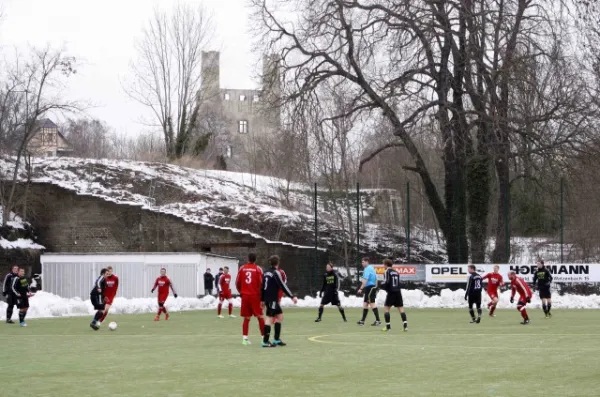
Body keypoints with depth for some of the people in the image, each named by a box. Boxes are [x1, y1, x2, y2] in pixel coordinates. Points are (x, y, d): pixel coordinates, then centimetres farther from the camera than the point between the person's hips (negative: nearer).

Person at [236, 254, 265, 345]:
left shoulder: (242, 268, 4)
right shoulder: (258, 269, -4)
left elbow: (237, 283, 5)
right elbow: (261, 283, -8)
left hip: (245, 296, 3)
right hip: (255, 296, -3)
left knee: (246, 318, 8)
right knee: (260, 317, 3)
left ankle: (244, 338, 2)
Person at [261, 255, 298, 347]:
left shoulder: (267, 273, 13)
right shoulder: (276, 273, -12)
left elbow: (263, 286, 18)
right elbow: (283, 286, -17)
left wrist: (262, 300, 25)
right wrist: (292, 297, -17)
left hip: (267, 298, 9)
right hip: (272, 299, -9)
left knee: (279, 316, 15)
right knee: (269, 318, -9)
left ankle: (277, 339, 17)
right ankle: (265, 341, -11)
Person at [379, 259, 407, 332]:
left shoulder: (387, 272, -4)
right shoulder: (396, 272, 15)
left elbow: (386, 282, -14)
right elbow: (399, 283, 16)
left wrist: (382, 286, 7)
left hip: (391, 293, -5)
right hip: (398, 292, 5)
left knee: (386, 308, 4)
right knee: (401, 309, 4)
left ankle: (388, 326, -2)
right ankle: (405, 325, -7)